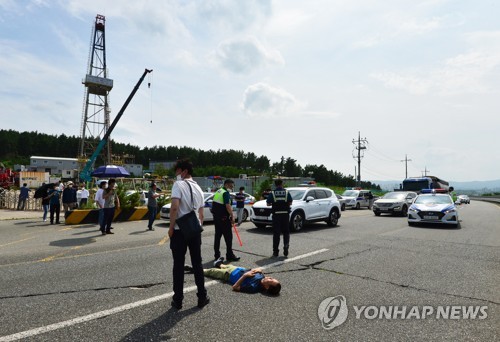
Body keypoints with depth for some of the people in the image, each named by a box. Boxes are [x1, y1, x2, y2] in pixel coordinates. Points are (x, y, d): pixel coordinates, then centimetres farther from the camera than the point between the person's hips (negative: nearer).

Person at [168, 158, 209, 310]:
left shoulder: (178, 184, -9)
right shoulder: (198, 188, 12)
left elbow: (174, 207, -20)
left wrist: (171, 227, -12)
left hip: (180, 230, -5)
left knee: (178, 265, 5)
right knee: (197, 264, 13)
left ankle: (178, 300, 13)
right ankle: (202, 297, 18)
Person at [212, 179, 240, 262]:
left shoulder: (218, 191, 15)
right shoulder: (226, 193, -13)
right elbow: (227, 206, -23)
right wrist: (232, 216, -16)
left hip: (216, 217, 9)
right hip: (223, 218, -9)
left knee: (217, 236, 12)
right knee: (228, 236, -3)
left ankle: (217, 255, 18)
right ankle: (229, 255, 0)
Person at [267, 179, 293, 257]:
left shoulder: (272, 193, -2)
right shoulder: (286, 192, 1)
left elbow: (268, 204, -4)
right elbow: (290, 203, 0)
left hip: (276, 214, -1)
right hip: (285, 214, 1)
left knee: (276, 233, 5)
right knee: (286, 232, 13)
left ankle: (275, 251, 8)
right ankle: (286, 247, 2)